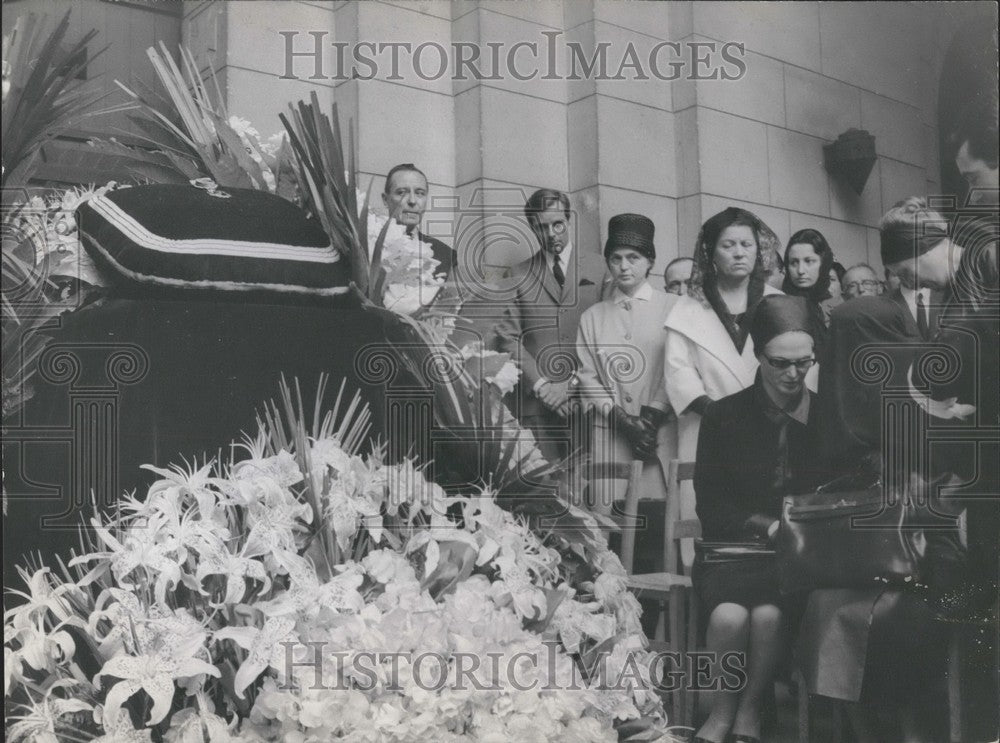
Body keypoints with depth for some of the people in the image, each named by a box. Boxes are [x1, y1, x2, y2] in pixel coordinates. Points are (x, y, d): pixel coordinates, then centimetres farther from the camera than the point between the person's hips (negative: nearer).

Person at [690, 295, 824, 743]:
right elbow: (711, 505, 2)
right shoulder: (724, 416, 5)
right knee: (729, 614, -30)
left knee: (768, 614, -31)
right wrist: (766, 524, -12)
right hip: (733, 549, 0)